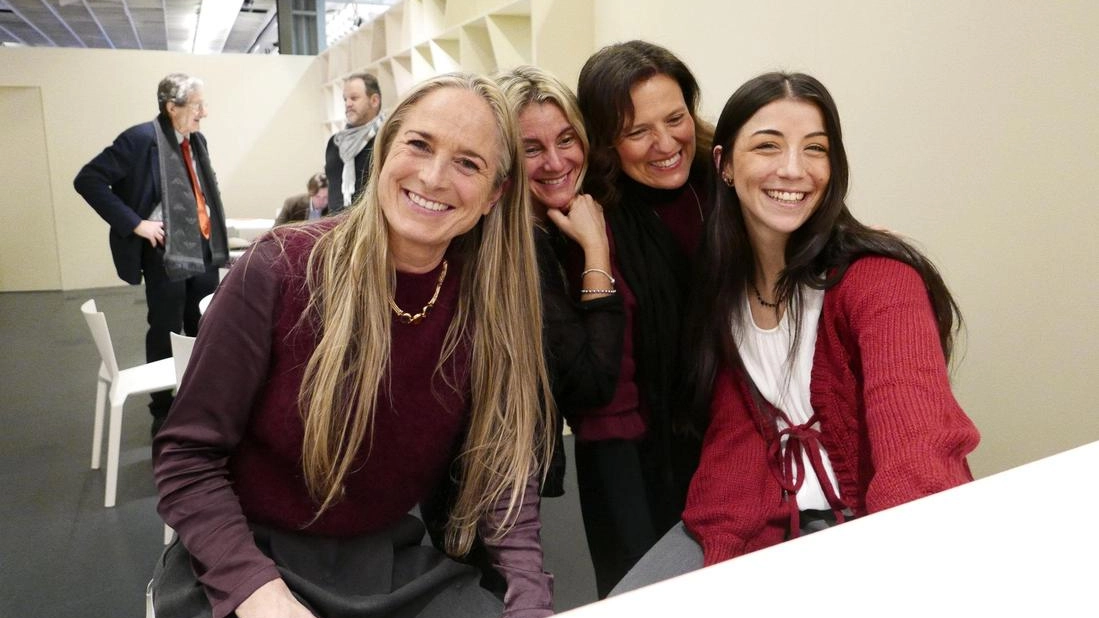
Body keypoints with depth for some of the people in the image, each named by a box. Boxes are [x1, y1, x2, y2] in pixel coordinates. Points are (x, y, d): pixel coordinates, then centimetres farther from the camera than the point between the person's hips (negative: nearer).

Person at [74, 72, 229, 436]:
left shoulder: (197, 140, 8)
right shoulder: (141, 138, -14)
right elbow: (88, 180, -16)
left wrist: (214, 227, 9)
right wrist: (134, 223, -18)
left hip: (204, 250, 7)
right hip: (166, 254, -6)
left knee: (204, 332, 14)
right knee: (166, 335, 6)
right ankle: (164, 413, 21)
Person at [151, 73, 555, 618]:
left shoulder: (493, 306, -7)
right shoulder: (283, 269, -17)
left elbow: (504, 465, -5)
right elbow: (187, 455, -12)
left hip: (394, 564, 3)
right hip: (247, 557, -2)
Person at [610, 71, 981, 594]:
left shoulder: (879, 280, -17)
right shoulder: (718, 277, -1)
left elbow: (921, 450, -31)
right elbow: (733, 431, -2)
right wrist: (719, 554, -16)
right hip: (751, 520, 4)